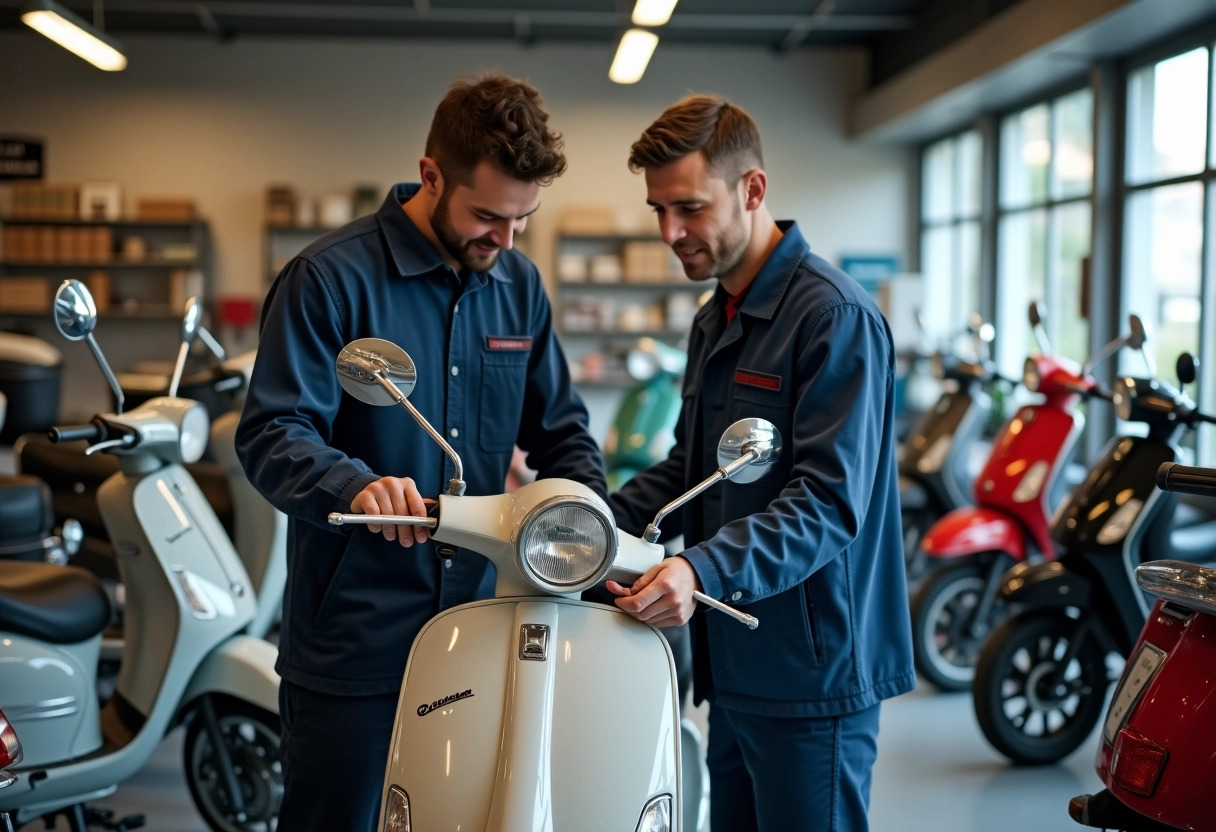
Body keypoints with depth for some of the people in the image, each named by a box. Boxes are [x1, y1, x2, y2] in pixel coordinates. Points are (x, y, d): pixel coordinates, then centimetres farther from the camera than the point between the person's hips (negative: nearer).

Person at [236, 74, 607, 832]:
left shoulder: (520, 286, 9)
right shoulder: (332, 279, -9)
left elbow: (560, 429, 14)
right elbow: (272, 434, -15)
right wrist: (355, 485, -35)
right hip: (353, 649, -5)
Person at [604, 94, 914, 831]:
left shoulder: (834, 316, -14)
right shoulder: (714, 323, 17)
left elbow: (830, 501, -22)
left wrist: (705, 571, -34)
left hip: (812, 671, -9)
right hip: (736, 667, 9)